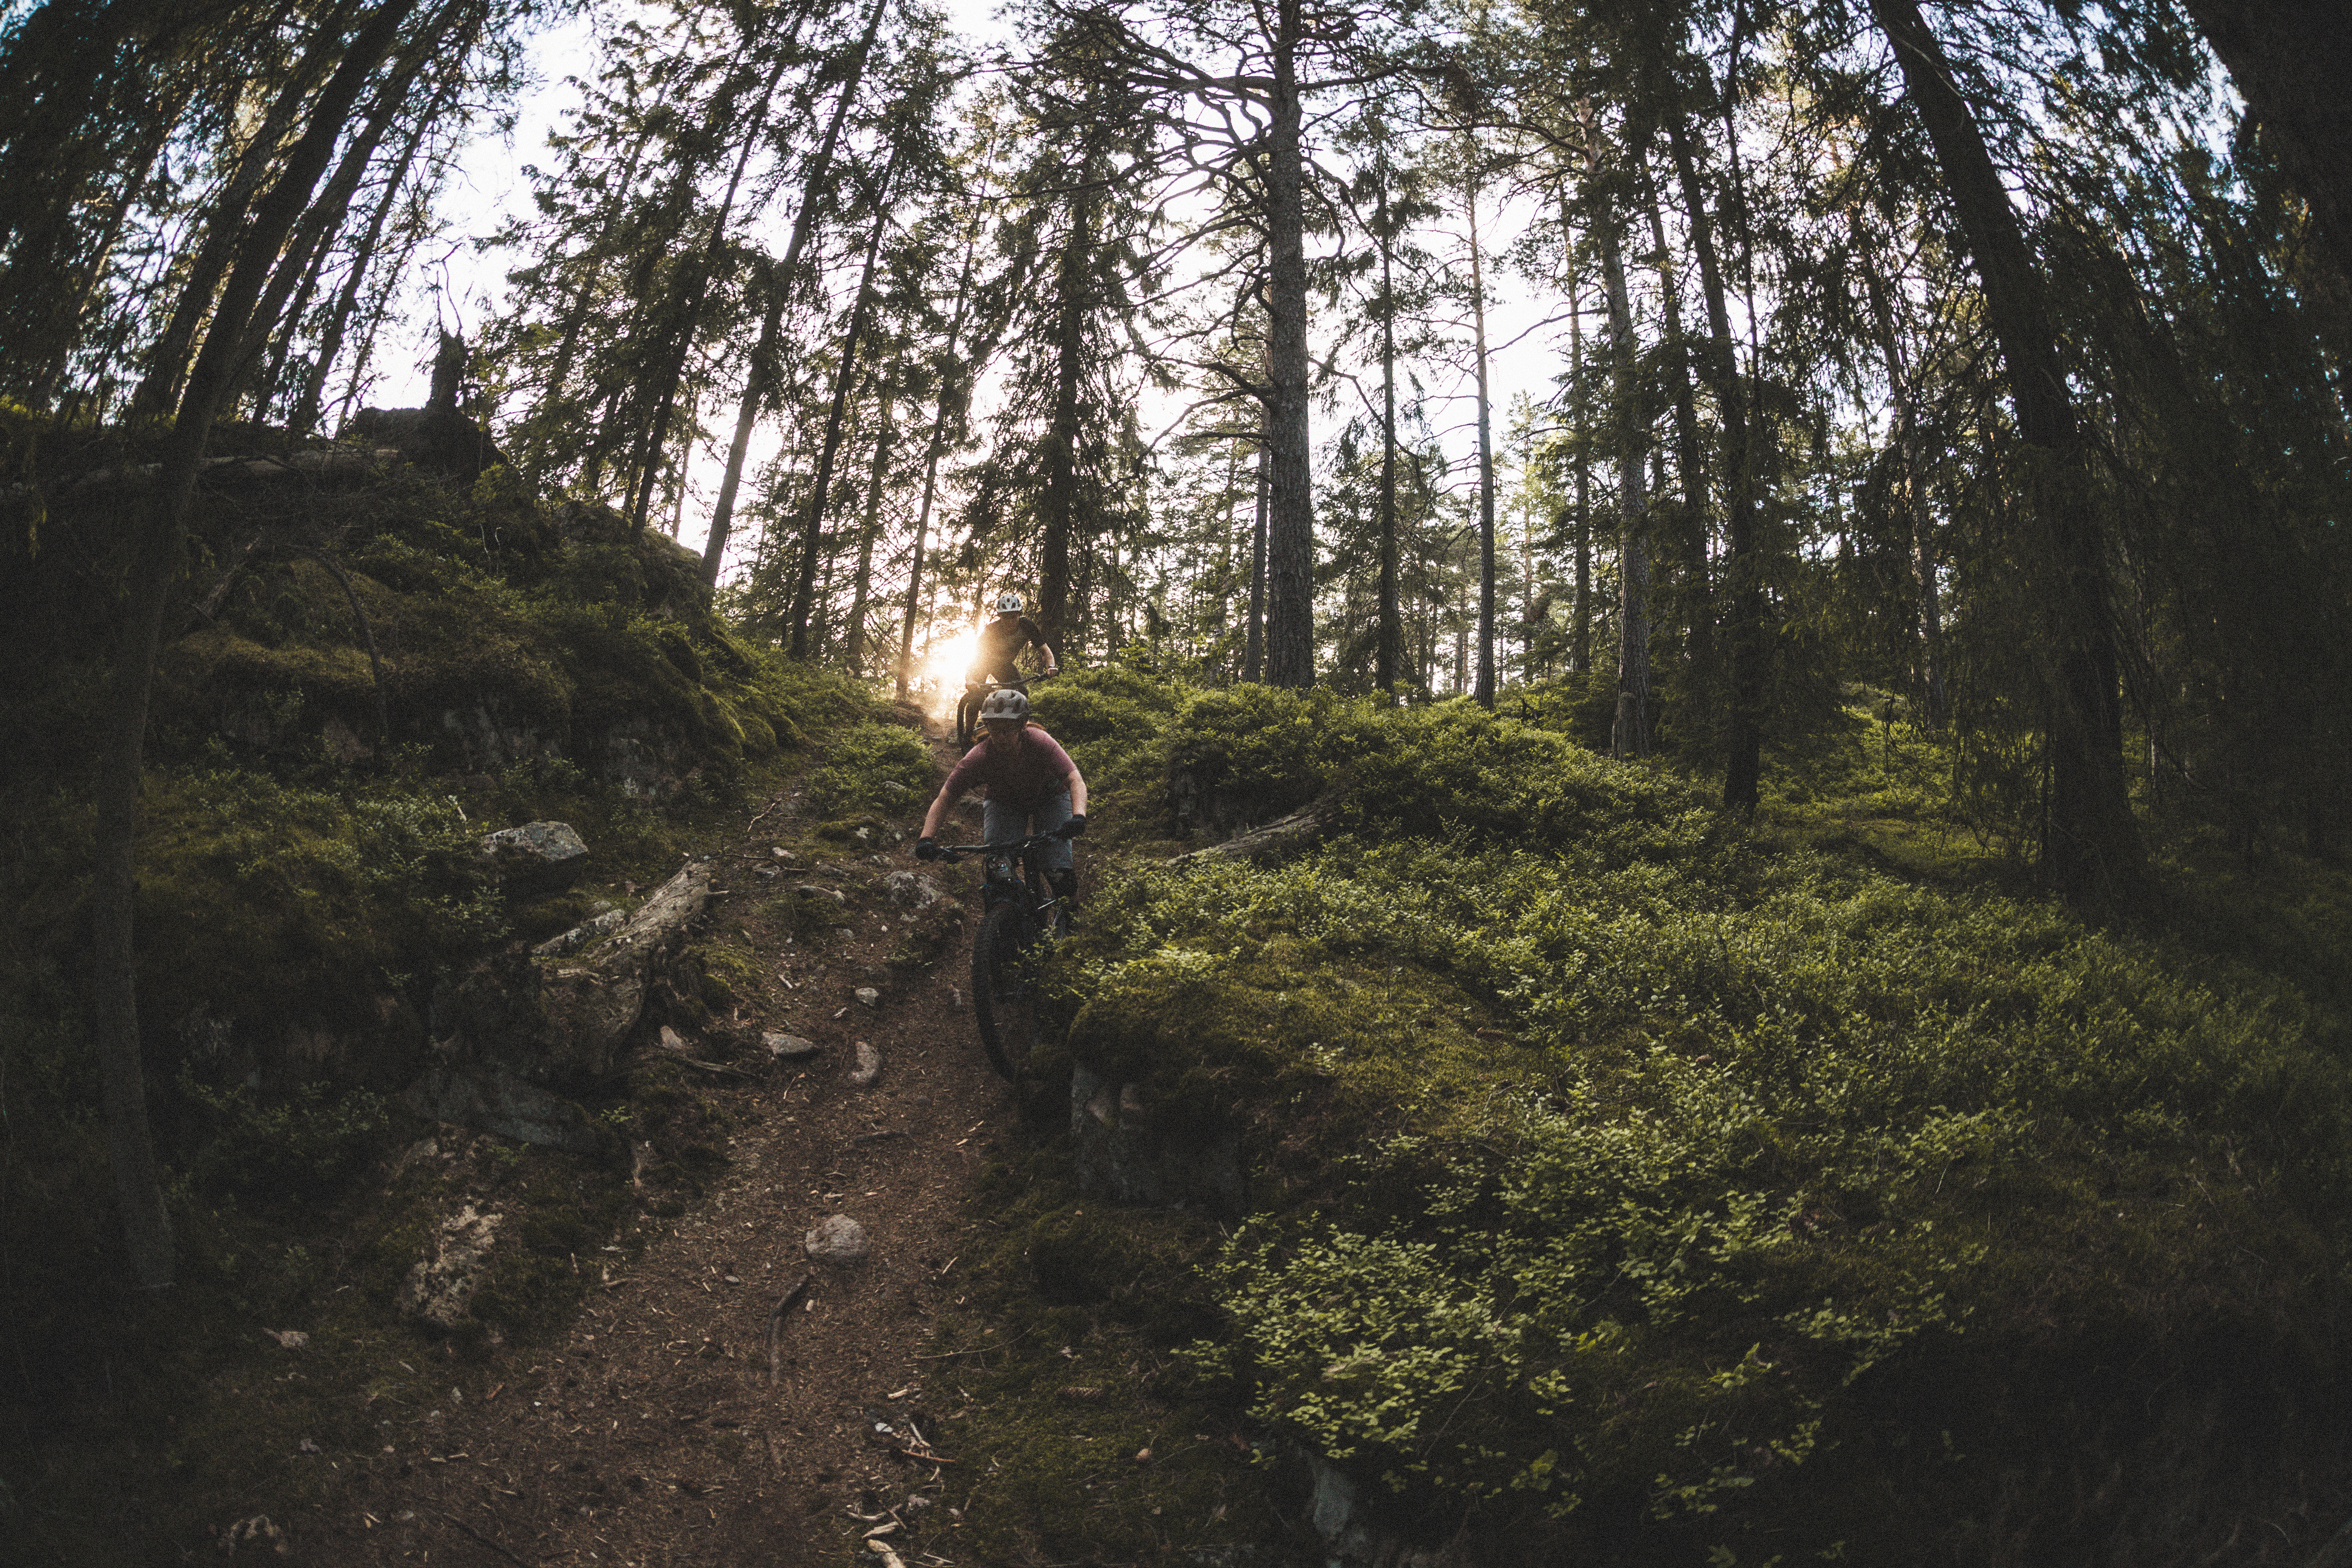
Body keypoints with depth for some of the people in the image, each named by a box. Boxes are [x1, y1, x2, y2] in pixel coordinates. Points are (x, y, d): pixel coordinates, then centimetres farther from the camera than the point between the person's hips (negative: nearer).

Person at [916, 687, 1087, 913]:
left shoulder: (1040, 742, -34)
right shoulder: (978, 757, -31)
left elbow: (1076, 780, -41)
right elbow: (943, 799, -27)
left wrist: (1078, 816, -60)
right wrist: (927, 839, -42)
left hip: (1049, 797, -1)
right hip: (1005, 803, 2)